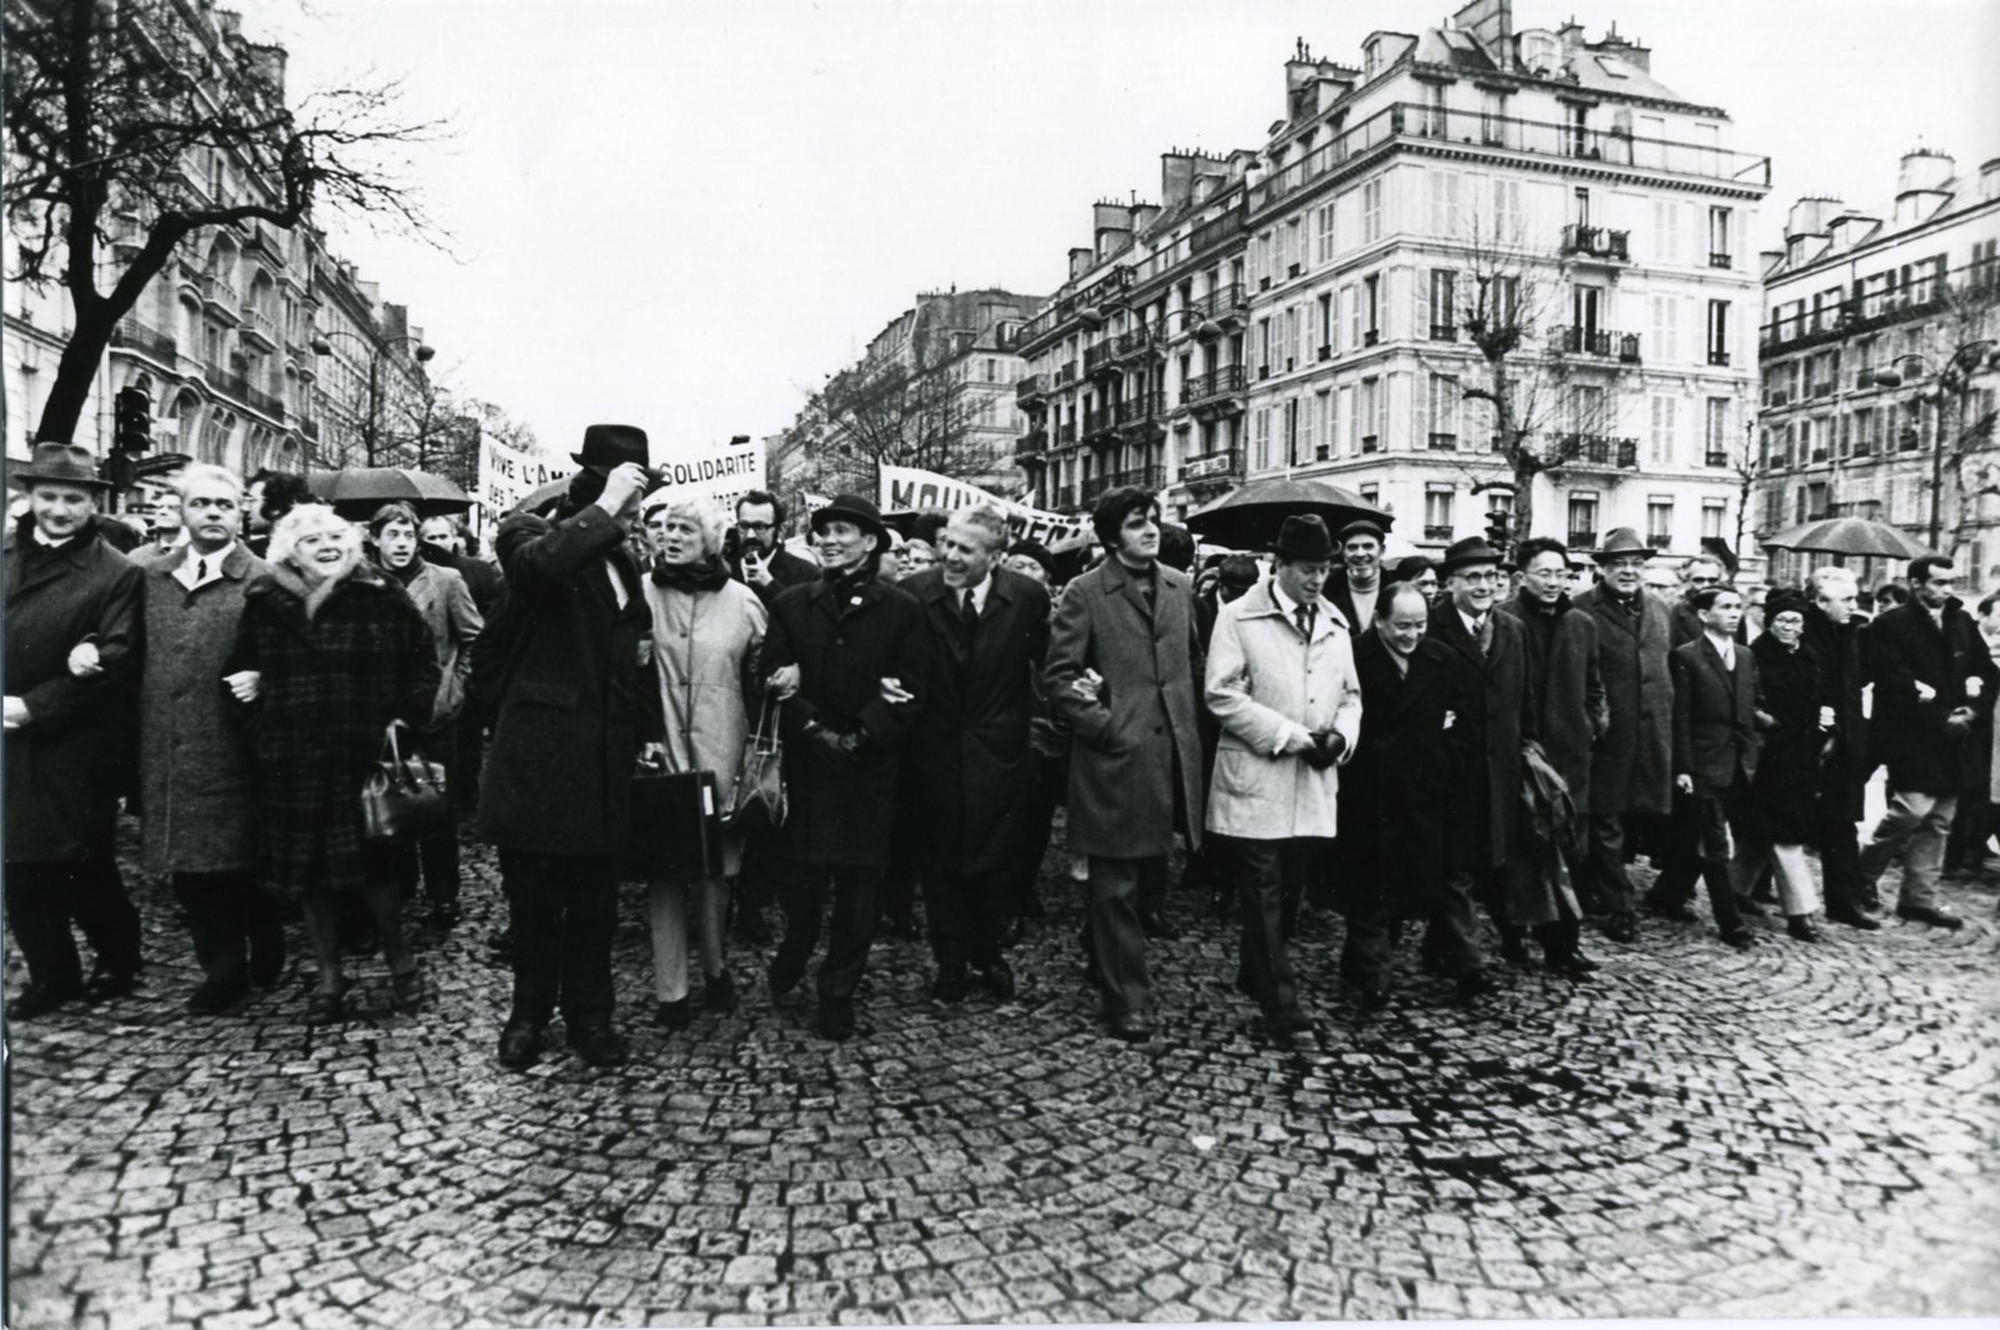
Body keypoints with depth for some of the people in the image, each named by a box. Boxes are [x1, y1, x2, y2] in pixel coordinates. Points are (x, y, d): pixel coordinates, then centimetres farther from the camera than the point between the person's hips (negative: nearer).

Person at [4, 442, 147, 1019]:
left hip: (73, 751, -4)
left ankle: (119, 957, 26)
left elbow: (115, 664, -13)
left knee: (82, 865, 5)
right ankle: (51, 977, 24)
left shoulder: (117, 575, -7)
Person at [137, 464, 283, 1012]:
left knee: (242, 866, 3)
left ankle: (264, 960, 24)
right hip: (166, 758, 5)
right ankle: (223, 969, 23)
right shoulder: (151, 579, 11)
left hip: (232, 756, -5)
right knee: (187, 869, 10)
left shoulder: (262, 582, -5)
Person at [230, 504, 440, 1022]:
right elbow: (242, 667, 18)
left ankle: (399, 959, 24)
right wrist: (246, 685, -3)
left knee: (372, 865, 1)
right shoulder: (265, 604, 5)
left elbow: (423, 663, 2)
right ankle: (328, 976, 24)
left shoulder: (385, 599, -1)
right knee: (309, 871, 9)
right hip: (292, 763, 3)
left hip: (367, 756, -3)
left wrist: (407, 716, -8)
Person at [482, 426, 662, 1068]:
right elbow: (541, 561, -31)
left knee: (595, 897, 11)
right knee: (534, 895, 7)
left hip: (605, 756, 5)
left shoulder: (621, 559, 16)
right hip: (540, 752, -5)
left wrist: (648, 733, 14)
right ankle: (530, 1011, 25)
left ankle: (588, 1012, 25)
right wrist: (605, 506, -24)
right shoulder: (528, 534, -4)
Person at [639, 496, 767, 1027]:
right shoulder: (641, 594, 0)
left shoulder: (742, 601, 3)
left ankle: (715, 969, 28)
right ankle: (670, 991, 13)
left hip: (720, 756, 0)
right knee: (663, 868, 3)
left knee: (714, 865, 5)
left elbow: (761, 680, 11)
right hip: (657, 752, 0)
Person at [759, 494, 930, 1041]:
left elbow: (912, 690, -3)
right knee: (801, 875, 4)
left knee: (859, 883, 4)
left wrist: (861, 736, -14)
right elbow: (771, 678, 1)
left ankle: (839, 991, 18)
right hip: (805, 764, 1)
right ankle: (794, 953, 34)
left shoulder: (901, 609, 1)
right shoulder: (790, 604, 7)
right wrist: (815, 728, -11)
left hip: (870, 767, -1)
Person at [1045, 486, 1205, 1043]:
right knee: (1115, 886, 1)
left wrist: (1189, 722, 11)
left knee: (1149, 876, 14)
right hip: (1115, 756, -5)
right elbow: (1060, 674, -6)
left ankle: (1113, 971, 32)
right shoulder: (1084, 593, -3)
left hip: (1171, 752, 5)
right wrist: (1101, 724, -12)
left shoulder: (1179, 586, 12)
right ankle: (1128, 1001, 10)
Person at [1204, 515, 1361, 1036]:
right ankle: (1280, 1003, 3)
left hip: (1313, 784, 6)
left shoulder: (1334, 626, 14)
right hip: (1255, 781, -6)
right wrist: (1291, 736, -16)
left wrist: (1340, 736, -4)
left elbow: (1349, 695, 19)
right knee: (1263, 894, -3)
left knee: (1288, 891, 13)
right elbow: (1222, 695, -12)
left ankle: (1255, 975, 32)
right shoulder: (1239, 617, -5)